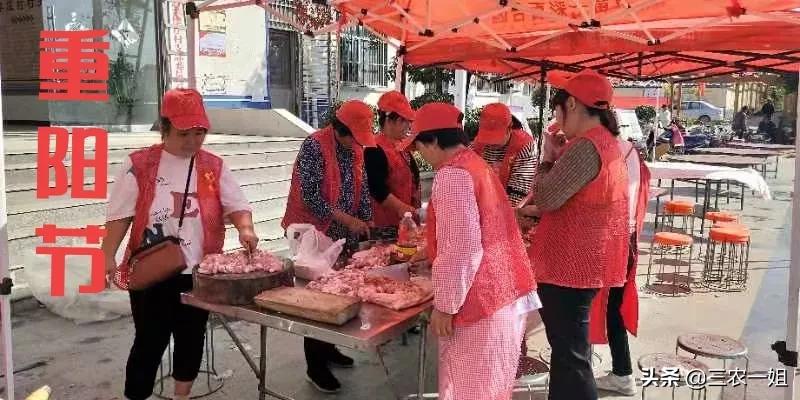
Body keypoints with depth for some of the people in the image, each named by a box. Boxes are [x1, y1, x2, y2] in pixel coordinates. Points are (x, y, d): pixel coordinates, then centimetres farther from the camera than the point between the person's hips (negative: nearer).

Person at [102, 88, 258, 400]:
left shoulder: (214, 167, 2)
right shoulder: (139, 165, -5)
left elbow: (237, 206, -1)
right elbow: (120, 215, -3)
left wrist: (245, 228, -21)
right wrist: (108, 258, -9)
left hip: (199, 271, 3)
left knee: (191, 337, 16)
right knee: (150, 341, 5)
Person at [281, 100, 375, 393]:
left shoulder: (356, 149, 5)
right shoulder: (315, 146, -18)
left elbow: (362, 188, 12)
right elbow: (310, 197, -22)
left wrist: (366, 222, 3)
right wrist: (347, 219, -21)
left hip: (343, 235, 7)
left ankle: (327, 347, 31)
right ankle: (315, 366, 7)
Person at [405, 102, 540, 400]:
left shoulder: (453, 175, -17)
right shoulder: (475, 165, 15)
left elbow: (462, 249, -22)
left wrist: (444, 306, -16)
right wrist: (428, 256, 37)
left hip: (482, 298, -10)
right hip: (504, 290, 10)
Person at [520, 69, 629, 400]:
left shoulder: (586, 147, -20)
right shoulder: (606, 141, 13)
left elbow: (545, 198, -20)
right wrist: (534, 211, 14)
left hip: (569, 265, -10)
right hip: (584, 262, 10)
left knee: (570, 355, 0)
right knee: (569, 349, 20)